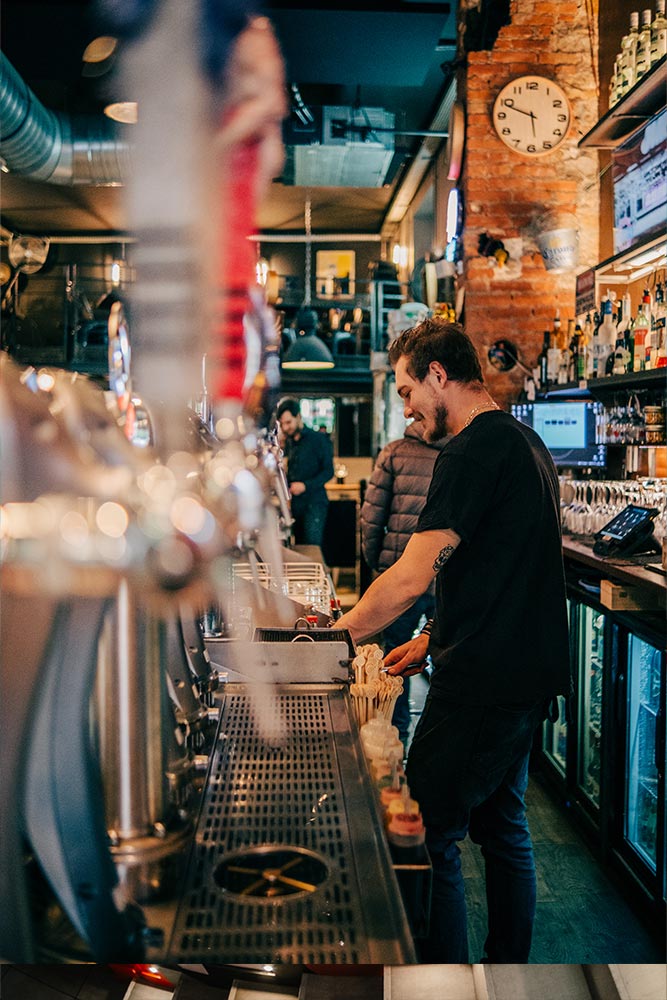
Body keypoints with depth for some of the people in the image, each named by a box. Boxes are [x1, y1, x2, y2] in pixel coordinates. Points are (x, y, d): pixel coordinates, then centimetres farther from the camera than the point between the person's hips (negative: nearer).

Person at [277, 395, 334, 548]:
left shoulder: (319, 439, -2)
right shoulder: (287, 443, 14)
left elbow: (328, 471, -7)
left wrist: (305, 485, -18)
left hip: (314, 502, -5)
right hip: (294, 503, 5)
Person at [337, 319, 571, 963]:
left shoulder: (472, 452, -17)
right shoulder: (524, 441, 14)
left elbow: (411, 577, -22)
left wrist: (334, 639, -10)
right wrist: (432, 639, 16)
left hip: (481, 685, -10)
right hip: (527, 675, 10)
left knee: (426, 837, 0)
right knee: (502, 826, 20)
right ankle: (510, 966, 34)